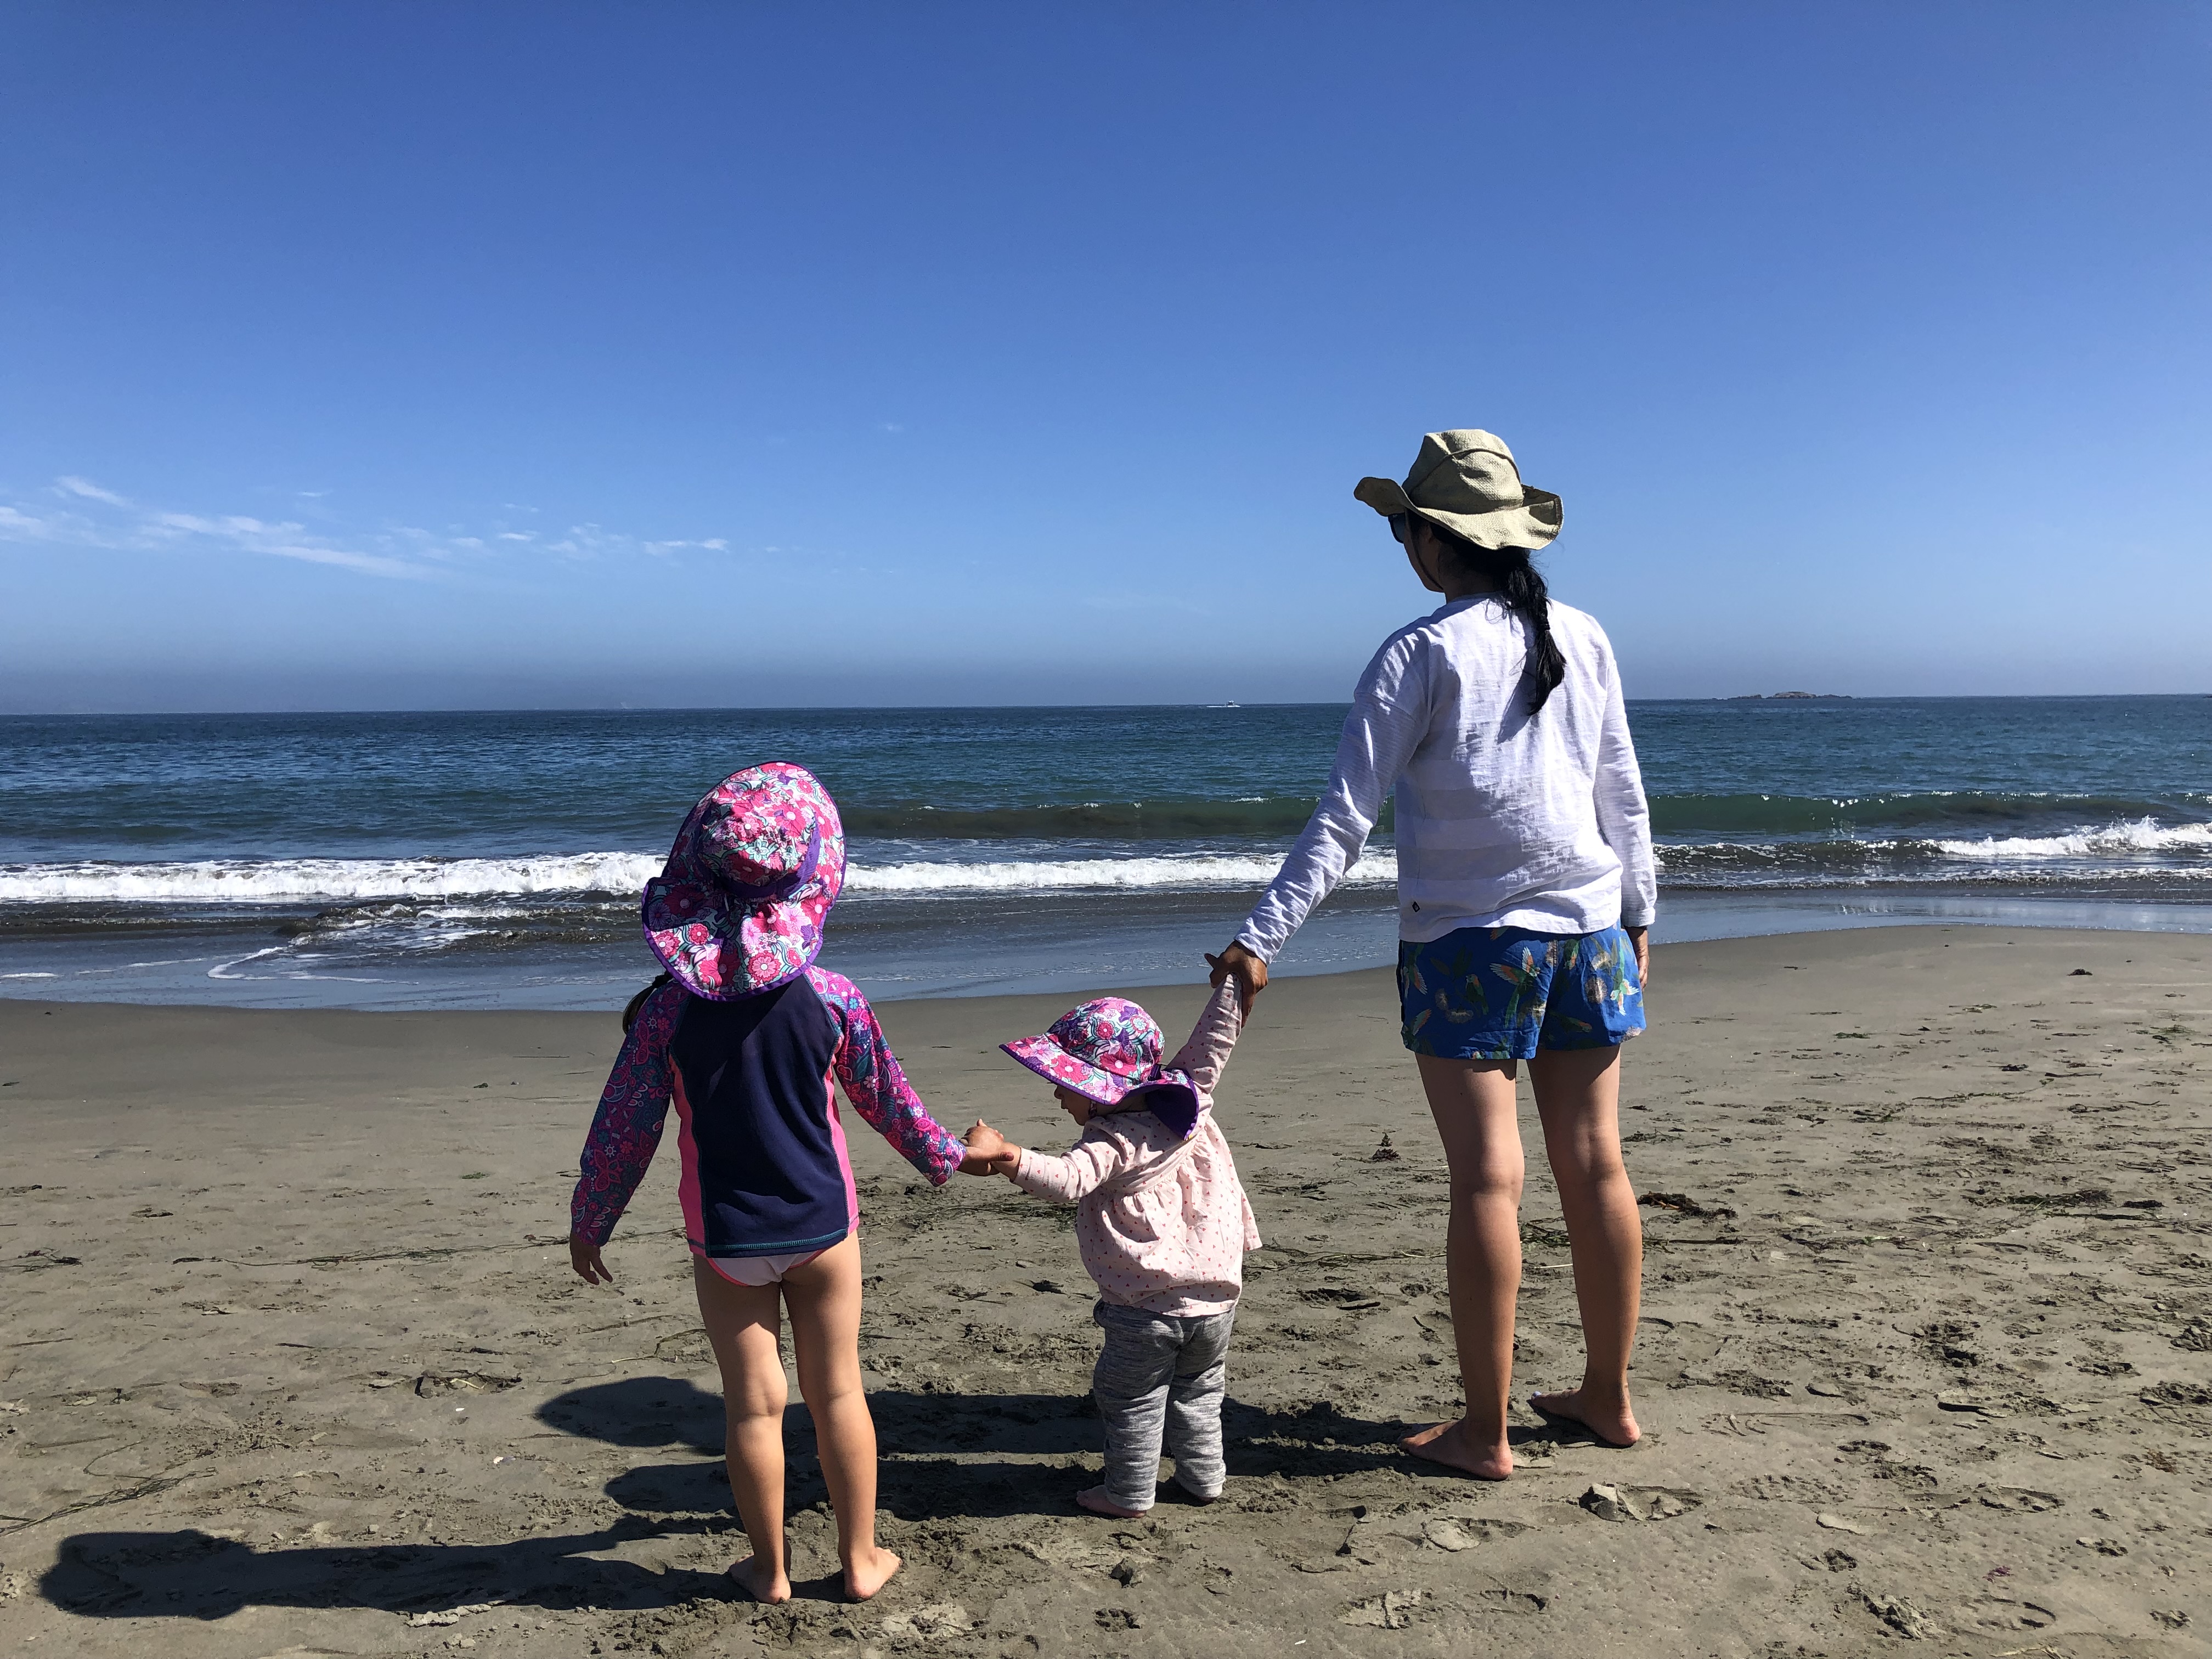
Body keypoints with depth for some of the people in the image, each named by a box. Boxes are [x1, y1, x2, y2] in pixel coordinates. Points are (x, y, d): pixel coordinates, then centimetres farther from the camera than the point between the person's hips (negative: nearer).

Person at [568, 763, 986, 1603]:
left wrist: (588, 1223, 9)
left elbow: (623, 1129, -6)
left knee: (753, 1403, 13)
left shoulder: (668, 1005, -13)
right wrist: (946, 1156, 19)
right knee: (838, 1392, 14)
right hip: (821, 1222, 0)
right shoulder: (831, 997, -13)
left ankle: (770, 1568, 29)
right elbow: (888, 1102, 1)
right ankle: (861, 1558, 28)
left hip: (725, 1237, 0)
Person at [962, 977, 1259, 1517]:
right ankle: (1203, 1477, 32)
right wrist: (1231, 982, 17)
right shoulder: (1186, 1099, 0)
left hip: (1147, 1309, -7)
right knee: (1198, 1394, 25)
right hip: (1216, 1297, 7)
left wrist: (1005, 1155, -49)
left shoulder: (1112, 1142, -20)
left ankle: (1129, 1492, 22)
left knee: (1132, 1402, 13)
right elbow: (1212, 1043, 8)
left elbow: (1068, 1179, -37)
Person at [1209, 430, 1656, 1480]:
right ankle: (1608, 1397, 27)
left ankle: (1484, 1432, 9)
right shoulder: (1584, 640, 6)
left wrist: (1260, 938, -14)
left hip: (1466, 936, -5)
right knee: (1595, 1165, 12)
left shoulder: (1422, 653, -10)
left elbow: (1345, 818, -16)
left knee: (1488, 1177, -1)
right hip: (1586, 924, 6)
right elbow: (1624, 796, 12)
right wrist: (1636, 917, 22)